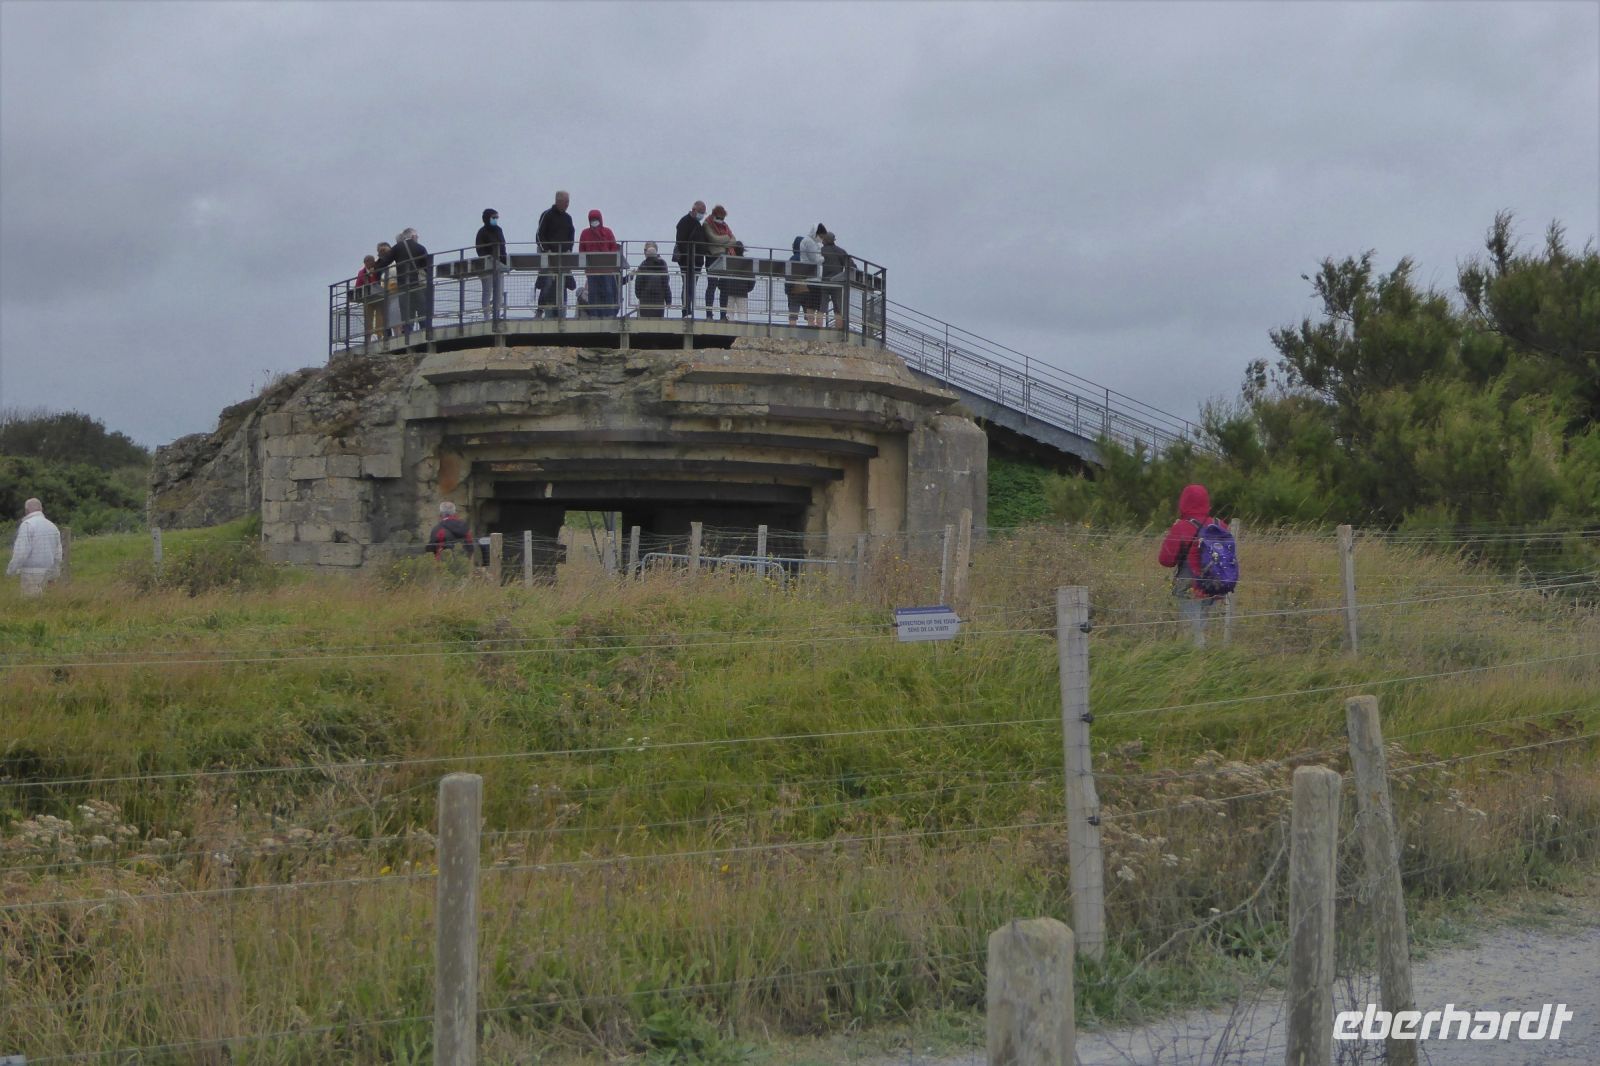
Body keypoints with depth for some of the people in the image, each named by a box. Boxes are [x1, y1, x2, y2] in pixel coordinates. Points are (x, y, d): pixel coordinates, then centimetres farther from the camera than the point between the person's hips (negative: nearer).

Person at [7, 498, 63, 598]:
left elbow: (21, 552, -18)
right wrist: (54, 576, 21)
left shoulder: (27, 524, -11)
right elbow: (57, 553, 13)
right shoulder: (52, 526, 11)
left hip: (31, 573, -7)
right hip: (47, 572, 7)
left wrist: (10, 570, -7)